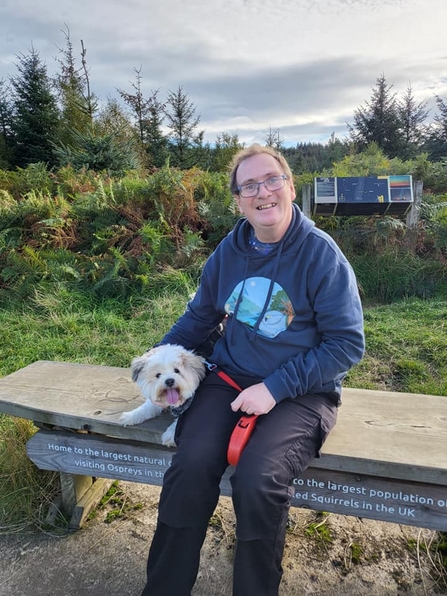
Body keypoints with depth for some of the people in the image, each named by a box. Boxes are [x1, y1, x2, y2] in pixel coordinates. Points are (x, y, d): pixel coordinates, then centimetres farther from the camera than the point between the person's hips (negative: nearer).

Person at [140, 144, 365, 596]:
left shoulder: (321, 253, -8)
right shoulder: (230, 250, 4)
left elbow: (348, 343, -10)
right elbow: (200, 316, 17)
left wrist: (276, 388, -17)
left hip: (302, 391, -3)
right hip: (231, 379, 3)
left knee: (258, 481, -26)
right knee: (191, 465, -21)